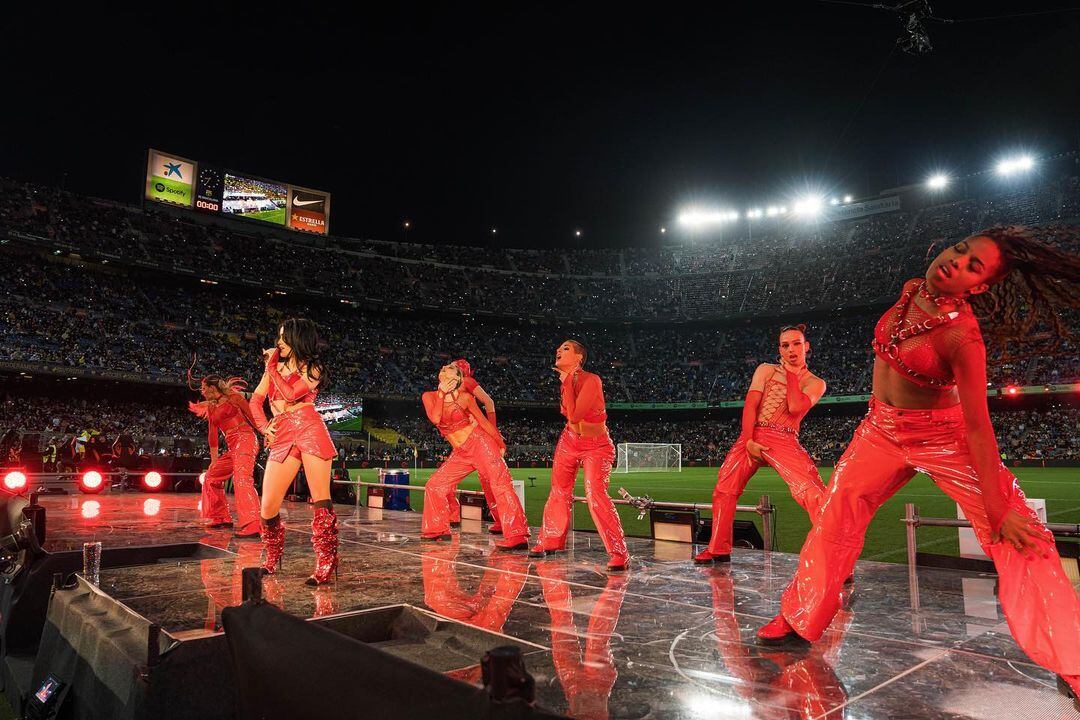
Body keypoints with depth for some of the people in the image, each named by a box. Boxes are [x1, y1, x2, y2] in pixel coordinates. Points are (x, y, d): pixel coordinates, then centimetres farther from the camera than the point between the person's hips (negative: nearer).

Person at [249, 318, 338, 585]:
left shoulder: (313, 368, 6)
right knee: (268, 506, -1)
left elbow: (291, 393, -10)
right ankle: (272, 557, 23)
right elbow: (255, 401, 20)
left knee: (321, 500, -10)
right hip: (282, 437, 5)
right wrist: (264, 428, 4)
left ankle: (326, 566, -6)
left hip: (309, 431, -4)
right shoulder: (274, 366, 22)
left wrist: (272, 368, 2)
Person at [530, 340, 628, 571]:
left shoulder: (591, 380, -24)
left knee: (595, 495, -21)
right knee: (559, 491, 14)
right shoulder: (566, 381, -1)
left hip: (597, 446, -7)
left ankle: (619, 553, -13)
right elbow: (569, 416, 9)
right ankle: (551, 541, 33)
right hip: (570, 440, 7)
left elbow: (574, 415, -31)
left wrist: (567, 383, -24)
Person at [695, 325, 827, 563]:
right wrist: (748, 441, -12)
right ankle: (718, 549, 20)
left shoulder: (815, 383, 6)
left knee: (815, 494, -21)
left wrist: (792, 373, -3)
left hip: (785, 442, -3)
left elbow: (795, 407, -14)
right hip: (753, 436, 3)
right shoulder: (766, 370, 11)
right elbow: (750, 405, 0)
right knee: (724, 490, 5)